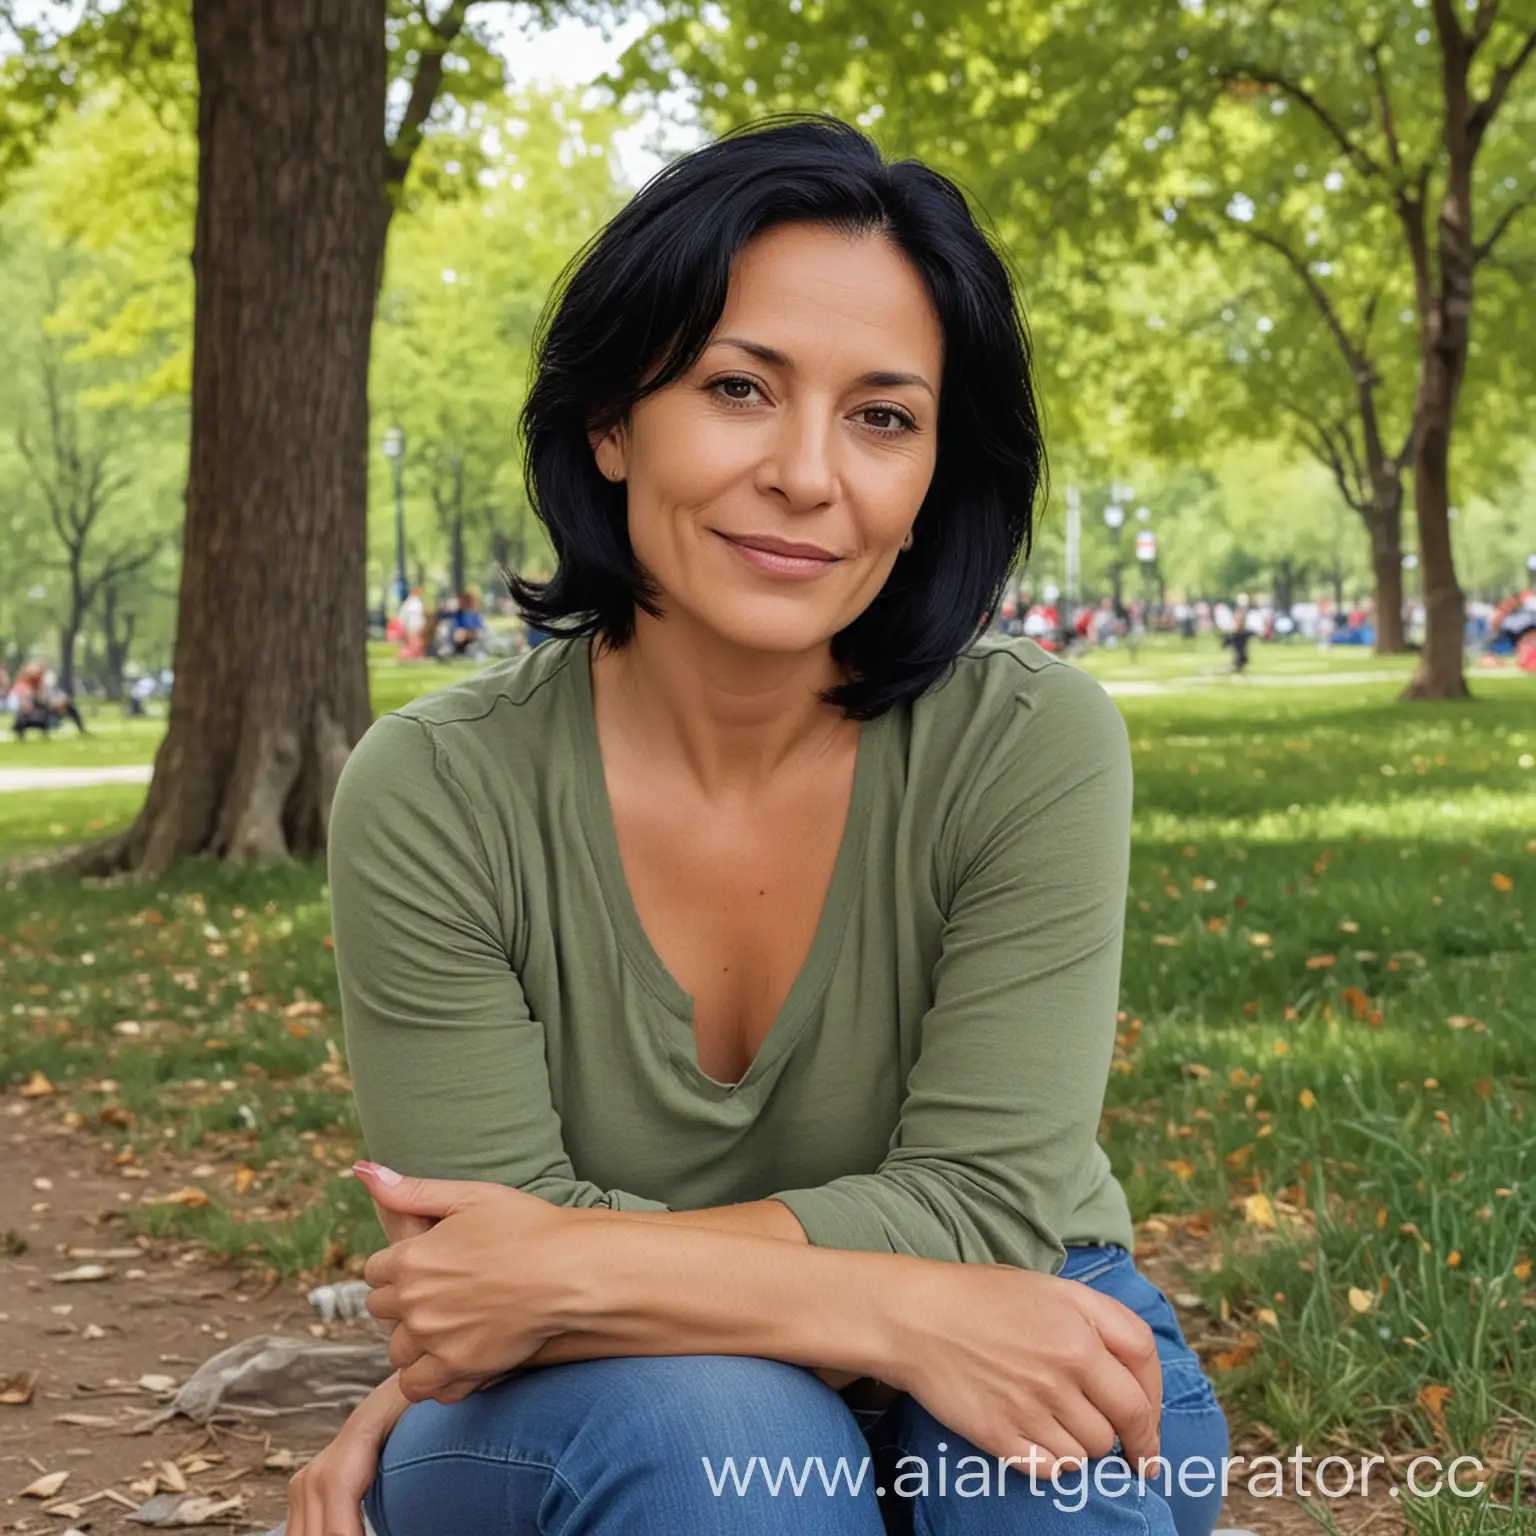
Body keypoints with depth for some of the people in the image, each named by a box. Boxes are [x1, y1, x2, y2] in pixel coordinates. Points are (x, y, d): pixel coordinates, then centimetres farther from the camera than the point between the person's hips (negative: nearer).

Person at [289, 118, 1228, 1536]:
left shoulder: (1032, 745, -17)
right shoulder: (432, 795, -16)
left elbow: (981, 1207, -19)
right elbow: (493, 1242, -18)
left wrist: (577, 1273, -29)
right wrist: (894, 1310, -31)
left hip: (980, 1359, 1)